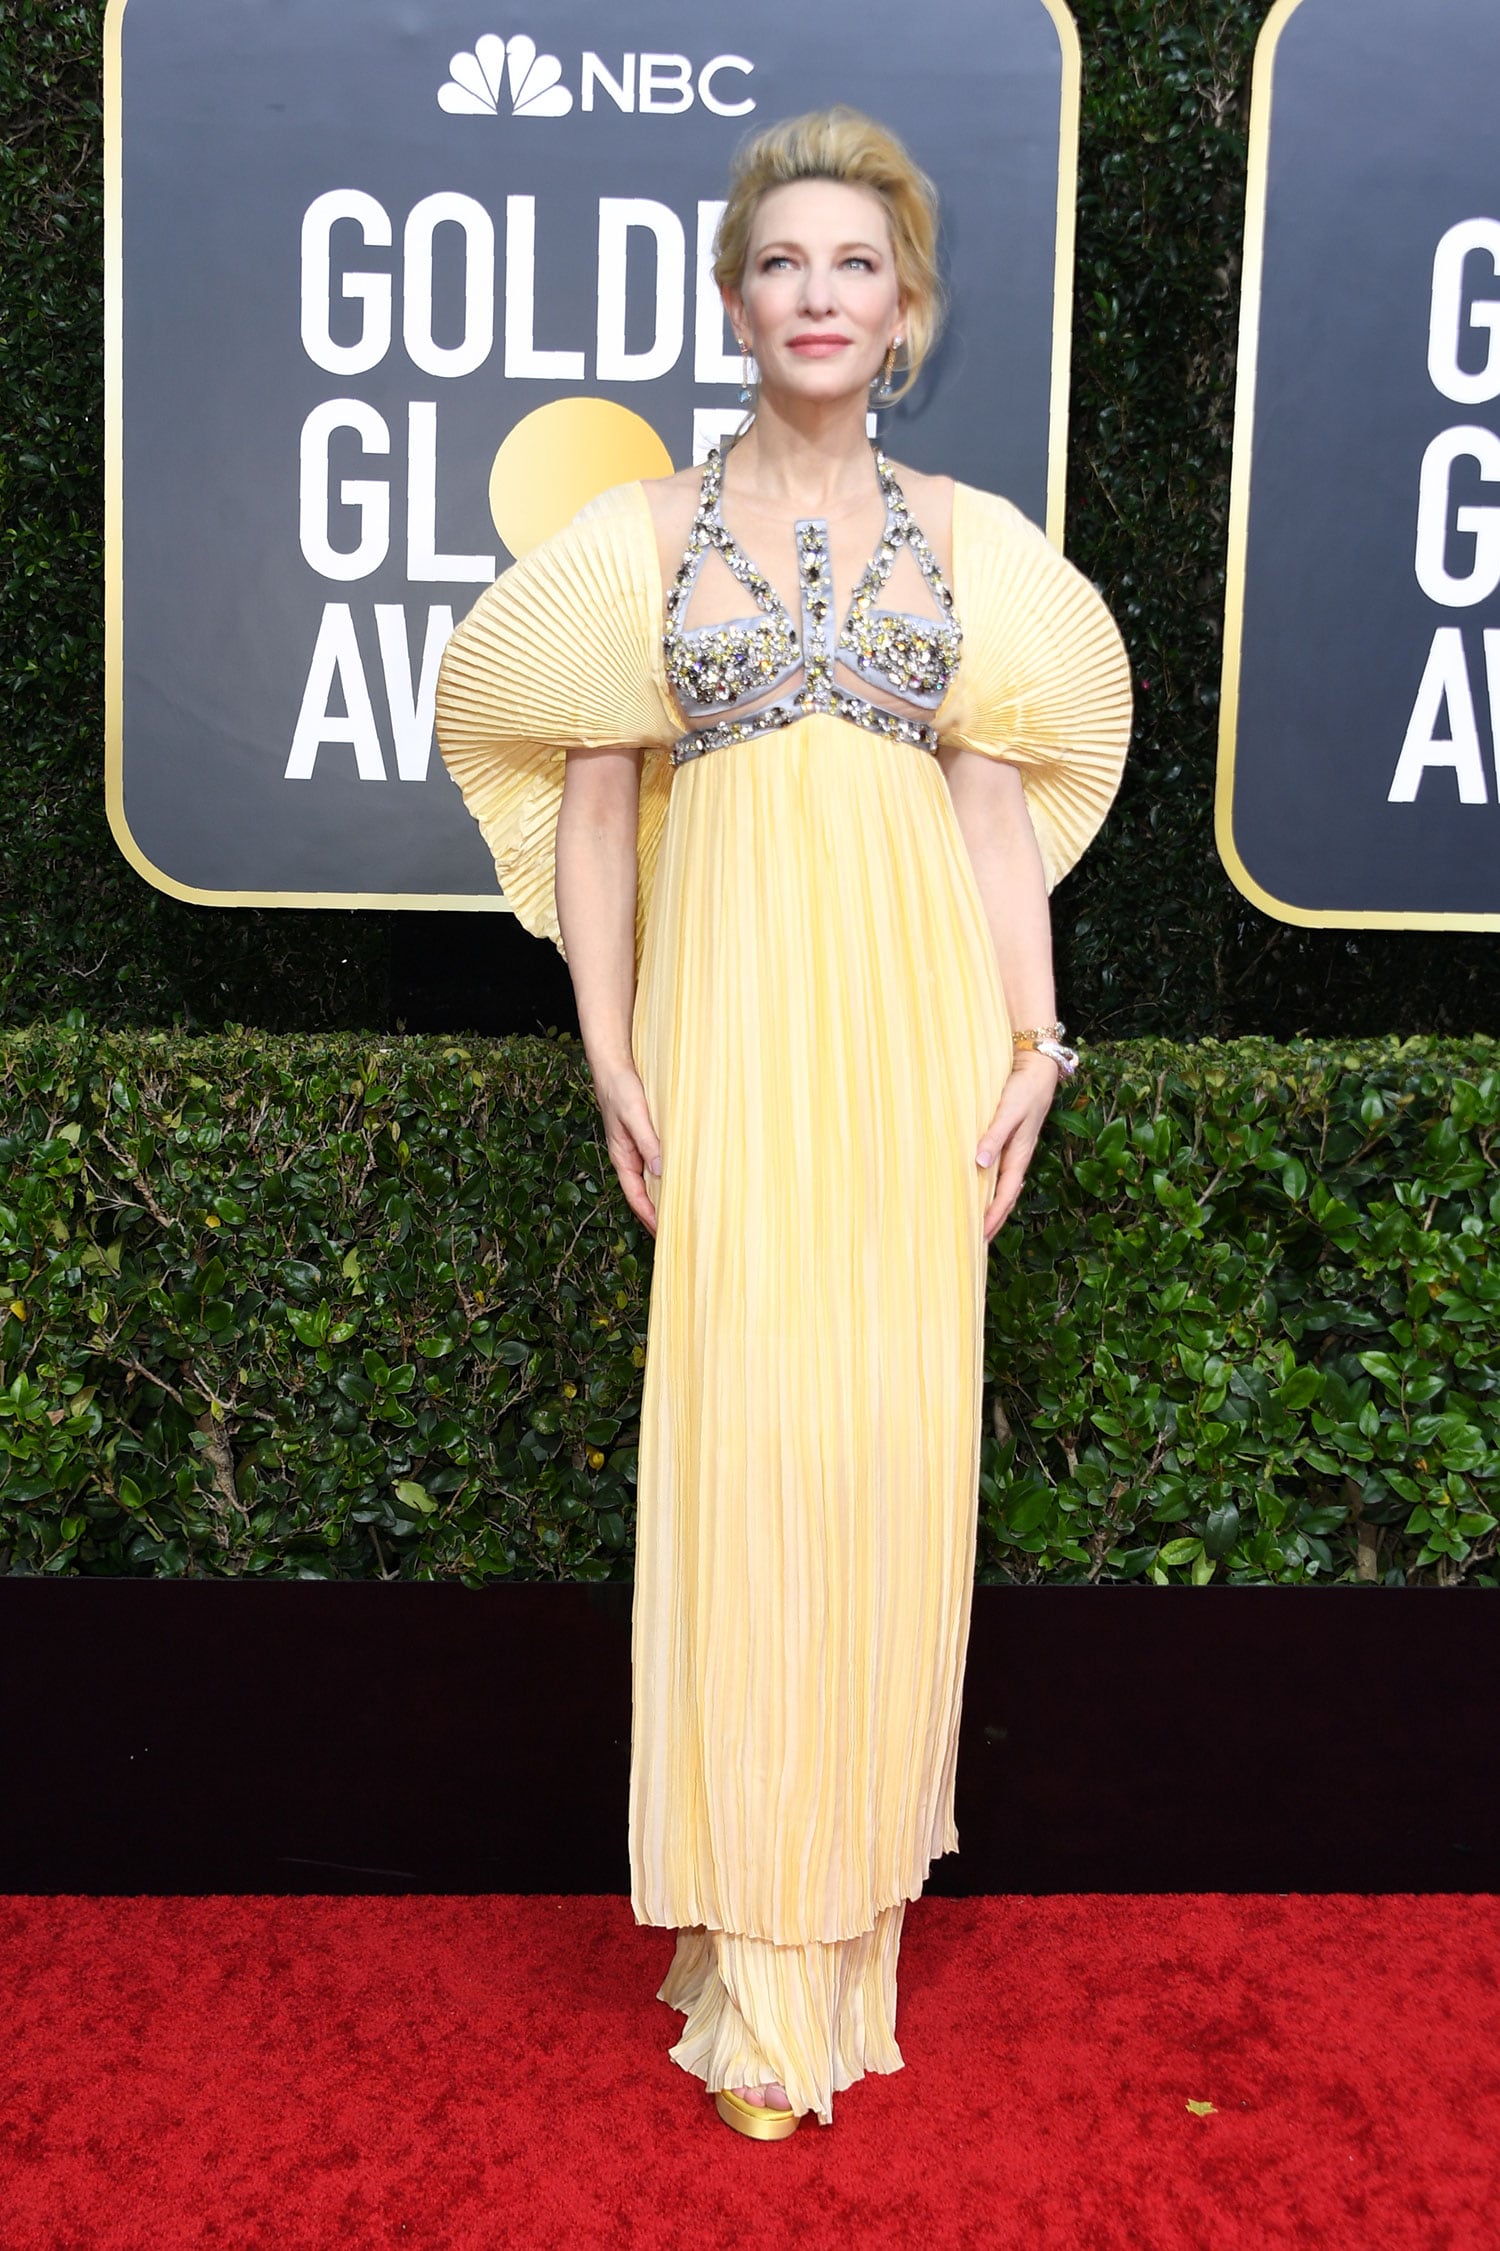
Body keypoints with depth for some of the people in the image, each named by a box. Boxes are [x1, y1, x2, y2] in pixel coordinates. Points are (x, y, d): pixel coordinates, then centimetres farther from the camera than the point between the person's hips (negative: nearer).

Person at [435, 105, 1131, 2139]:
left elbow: (997, 807, 9)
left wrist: (1032, 1043, 1)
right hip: (728, 1018, -1)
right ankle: (757, 1966, 10)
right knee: (740, 1449, -4)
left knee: (896, 1442, 2)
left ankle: (861, 1881, 21)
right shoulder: (648, 536, 8)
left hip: (916, 1022, 2)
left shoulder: (967, 537, 11)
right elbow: (590, 801, 6)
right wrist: (612, 1052, -2)